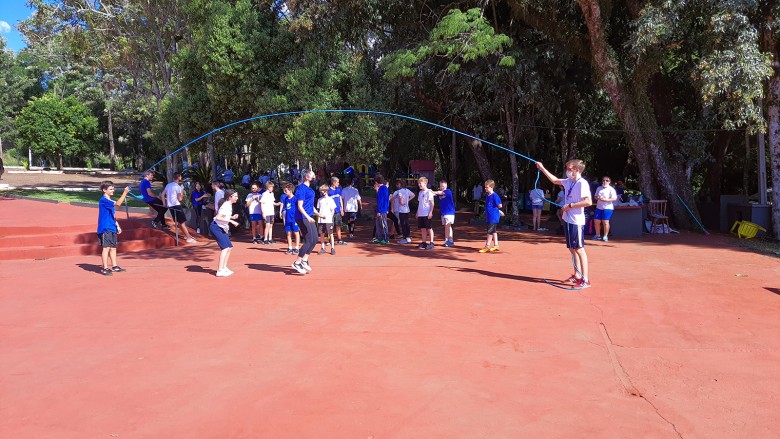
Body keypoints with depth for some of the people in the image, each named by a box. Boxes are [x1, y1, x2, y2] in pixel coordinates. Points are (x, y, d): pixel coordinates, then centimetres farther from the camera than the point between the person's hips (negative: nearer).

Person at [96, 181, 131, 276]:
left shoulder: (110, 201, 17)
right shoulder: (104, 200, -13)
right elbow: (118, 203, -29)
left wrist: (117, 226, 18)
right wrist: (125, 192, -31)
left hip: (112, 229, 9)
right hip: (105, 229, -9)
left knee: (113, 248, 13)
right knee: (106, 248, -7)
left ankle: (114, 266, 22)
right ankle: (105, 268, -3)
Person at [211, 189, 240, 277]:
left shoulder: (229, 205, 10)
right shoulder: (225, 205, -18)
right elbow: (218, 217, -25)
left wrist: (232, 217, 7)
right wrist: (231, 221, -26)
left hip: (222, 228, 10)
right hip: (216, 227, -10)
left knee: (230, 247, 13)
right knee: (225, 247, -16)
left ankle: (224, 267, 23)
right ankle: (220, 271, -17)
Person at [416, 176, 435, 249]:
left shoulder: (429, 192, -8)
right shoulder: (420, 192, 14)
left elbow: (432, 203, -12)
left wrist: (430, 212, -18)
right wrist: (417, 212, 16)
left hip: (427, 214, -7)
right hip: (420, 214, 7)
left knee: (429, 228, -2)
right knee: (423, 228, 9)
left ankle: (431, 243, 1)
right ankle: (424, 243, 16)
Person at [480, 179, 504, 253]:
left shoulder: (495, 196, -16)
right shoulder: (487, 195, 10)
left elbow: (500, 205, -19)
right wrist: (499, 211, 14)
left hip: (493, 217, -9)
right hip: (489, 216, 9)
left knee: (490, 231, -5)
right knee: (493, 231, 14)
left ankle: (487, 246, 0)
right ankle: (495, 245, 22)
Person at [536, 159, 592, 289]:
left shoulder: (582, 183, -14)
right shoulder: (568, 181, 10)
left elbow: (588, 202, -23)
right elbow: (554, 180, 27)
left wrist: (570, 205, -18)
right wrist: (542, 168, 26)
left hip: (577, 221, -8)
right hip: (568, 220, 8)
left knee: (579, 249, -7)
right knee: (572, 249, 14)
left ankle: (585, 280, -4)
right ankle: (577, 275, 25)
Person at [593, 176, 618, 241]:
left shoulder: (611, 189, -4)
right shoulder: (599, 188, 13)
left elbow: (614, 198, -11)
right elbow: (595, 197, 17)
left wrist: (605, 200, -20)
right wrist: (597, 198, -7)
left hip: (607, 207, -5)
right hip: (599, 207, 5)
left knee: (605, 222, -6)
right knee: (596, 221, 5)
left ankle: (605, 236, 4)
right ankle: (597, 235, 20)